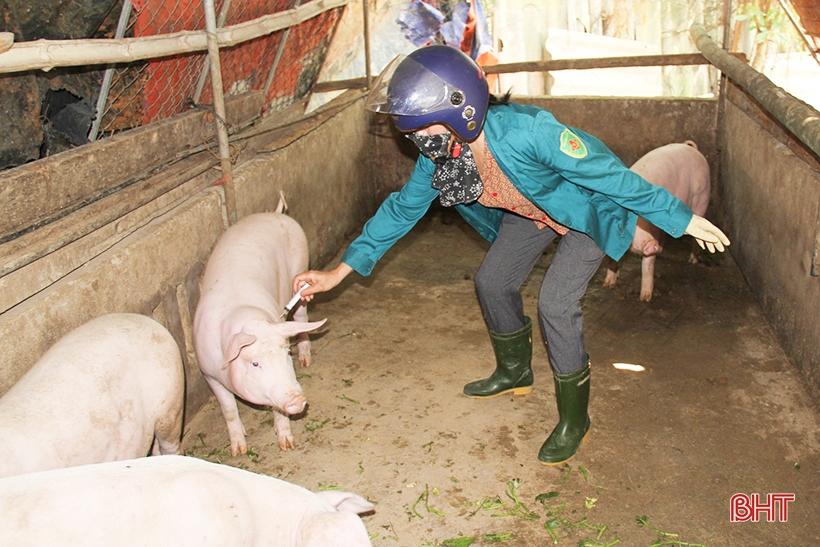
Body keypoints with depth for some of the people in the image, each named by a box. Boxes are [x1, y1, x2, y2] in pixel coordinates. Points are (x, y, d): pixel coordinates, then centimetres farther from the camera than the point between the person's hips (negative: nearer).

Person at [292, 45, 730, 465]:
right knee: (492, 281, 9)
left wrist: (683, 220, -22)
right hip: (533, 209, 7)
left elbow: (612, 175, -32)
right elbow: (403, 208, -7)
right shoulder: (439, 153, -19)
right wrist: (339, 272, -9)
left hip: (589, 208, -7)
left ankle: (574, 419, 5)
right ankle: (514, 372, 36)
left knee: (555, 304, -17)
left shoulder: (528, 133, -41)